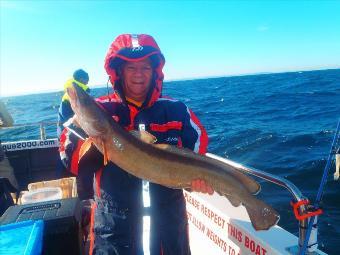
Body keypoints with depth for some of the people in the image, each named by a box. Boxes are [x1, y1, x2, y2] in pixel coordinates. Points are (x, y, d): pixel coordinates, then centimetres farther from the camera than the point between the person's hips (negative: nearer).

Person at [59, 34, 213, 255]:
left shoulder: (176, 110, -4)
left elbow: (197, 156, 2)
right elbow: (73, 162, -9)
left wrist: (198, 178, -17)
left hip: (169, 218, 2)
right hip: (114, 223, -1)